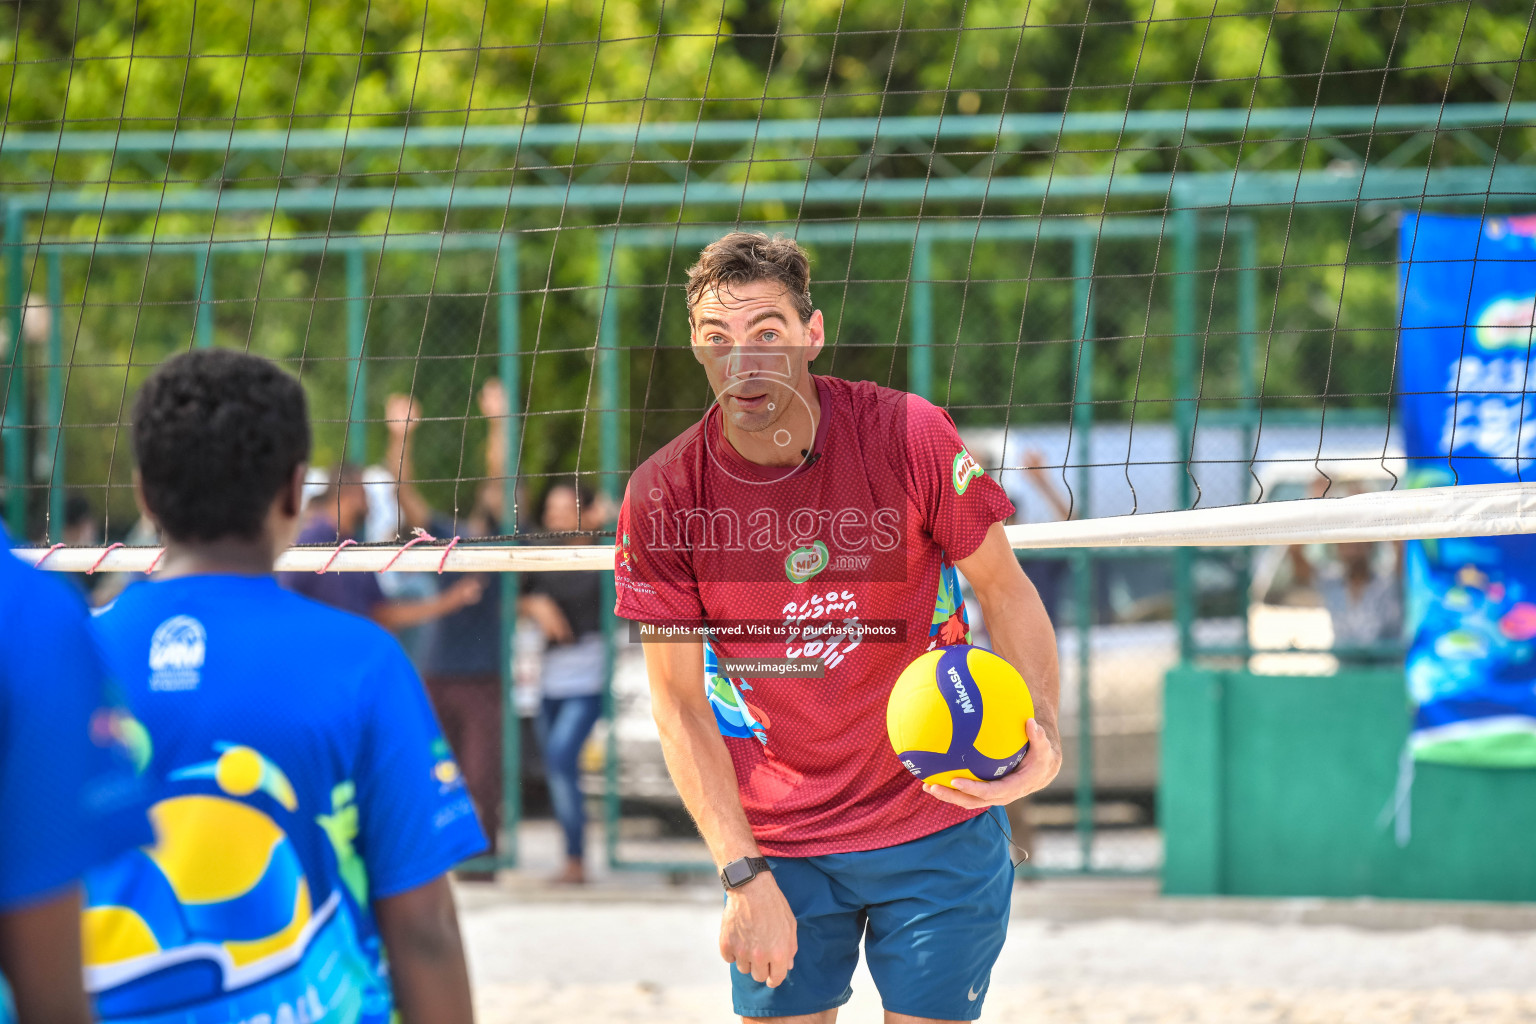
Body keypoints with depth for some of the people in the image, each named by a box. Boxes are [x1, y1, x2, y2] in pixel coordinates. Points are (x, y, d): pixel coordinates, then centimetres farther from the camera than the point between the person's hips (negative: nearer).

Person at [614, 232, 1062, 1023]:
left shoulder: (909, 437, -13)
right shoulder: (662, 498, -11)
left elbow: (1003, 590, -3)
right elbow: (678, 704, -8)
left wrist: (1042, 730, -22)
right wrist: (744, 876, -17)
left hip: (937, 827, -1)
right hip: (775, 847, 1)